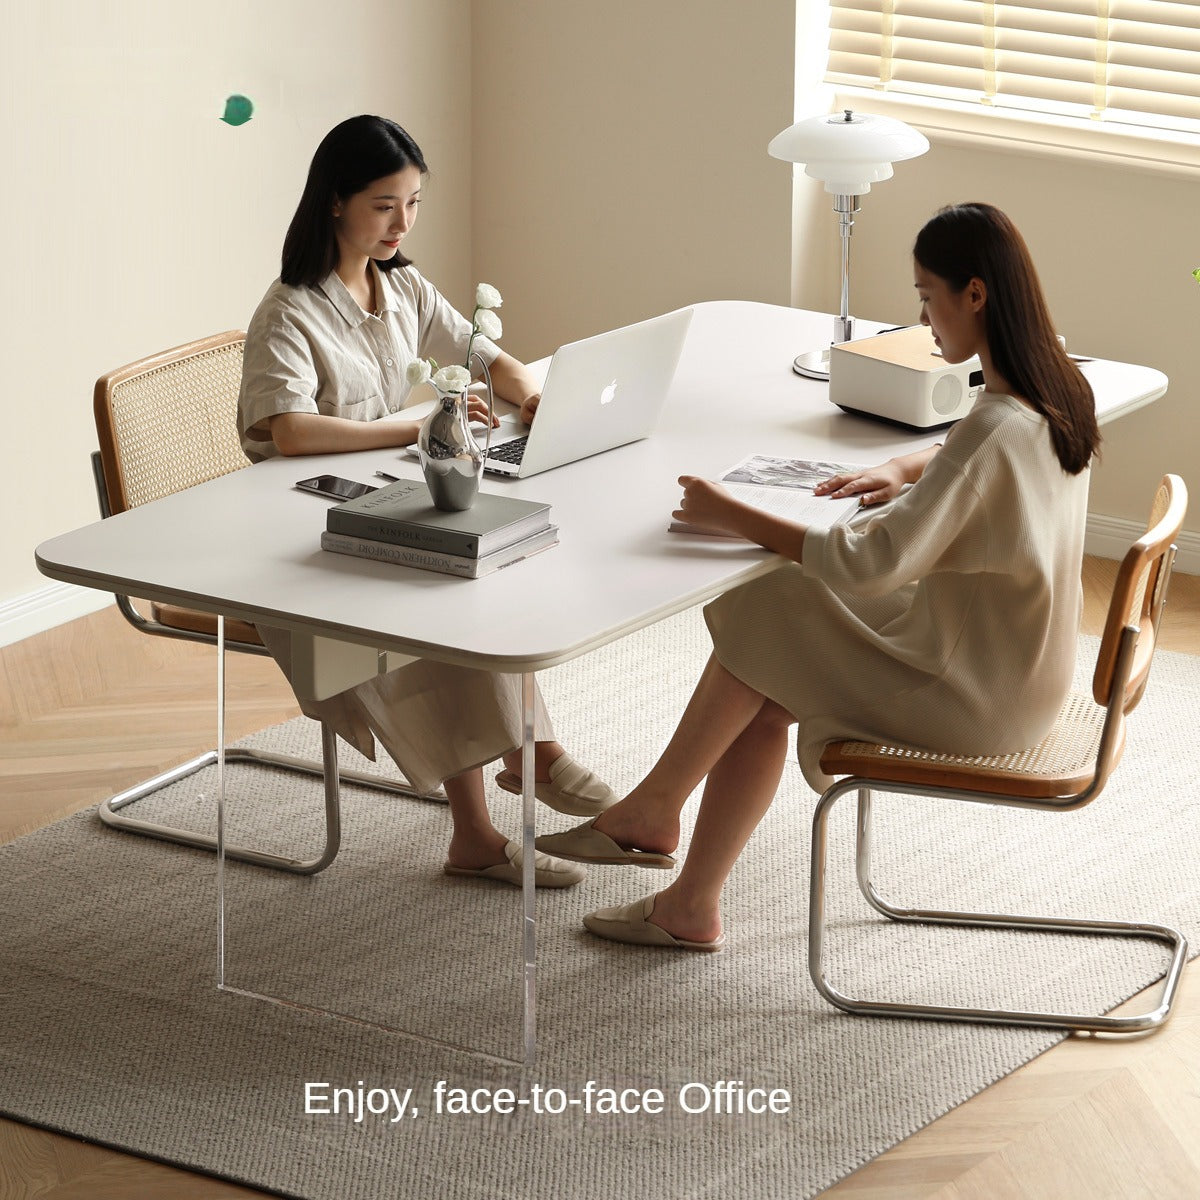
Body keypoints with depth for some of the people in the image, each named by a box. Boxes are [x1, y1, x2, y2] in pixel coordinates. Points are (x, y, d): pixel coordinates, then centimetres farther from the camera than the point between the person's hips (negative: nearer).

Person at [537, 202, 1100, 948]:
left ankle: (654, 808, 16)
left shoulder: (995, 432, -30)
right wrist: (905, 471, 4)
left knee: (759, 619, -1)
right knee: (761, 702, 5)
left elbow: (872, 563, -31)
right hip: (1023, 672, 9)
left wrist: (732, 516, -23)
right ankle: (691, 905, 7)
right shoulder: (1061, 391, -1)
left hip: (976, 700, -9)